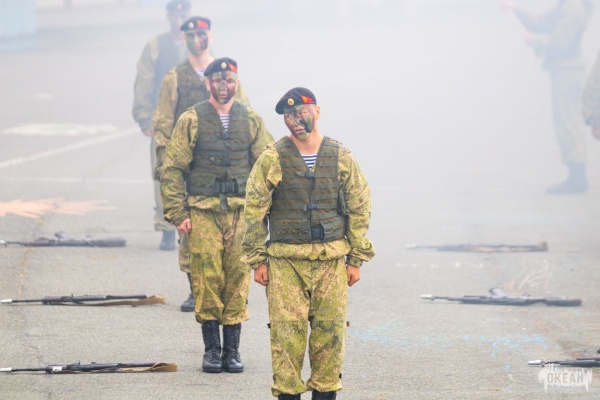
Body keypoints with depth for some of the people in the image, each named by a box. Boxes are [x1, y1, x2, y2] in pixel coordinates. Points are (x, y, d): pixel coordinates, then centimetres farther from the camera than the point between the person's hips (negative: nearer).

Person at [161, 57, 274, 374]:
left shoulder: (251, 121, 8)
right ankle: (211, 350, 4)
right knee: (207, 278, -5)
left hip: (241, 211, 2)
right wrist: (177, 214, -7)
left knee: (237, 278, 0)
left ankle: (232, 350, 8)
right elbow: (172, 169, 0)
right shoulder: (192, 120, 0)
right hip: (203, 212, -2)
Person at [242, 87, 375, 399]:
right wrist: (257, 260, -2)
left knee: (330, 330, 1)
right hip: (286, 261, -2)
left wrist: (356, 259, 6)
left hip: (332, 260, 2)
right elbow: (254, 211, 2)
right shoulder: (272, 159, 0)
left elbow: (359, 209, 9)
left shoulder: (341, 158, 5)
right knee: (287, 331, -6)